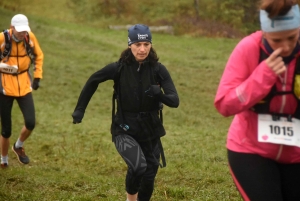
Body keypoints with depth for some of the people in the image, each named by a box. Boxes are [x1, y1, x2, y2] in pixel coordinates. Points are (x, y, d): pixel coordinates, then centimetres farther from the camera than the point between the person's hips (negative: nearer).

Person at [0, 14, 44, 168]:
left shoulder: (30, 37, -6)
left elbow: (38, 55, 12)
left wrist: (37, 76, 6)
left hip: (24, 85, 3)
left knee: (30, 123, -9)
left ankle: (19, 146, 22)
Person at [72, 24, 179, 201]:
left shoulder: (158, 70, -9)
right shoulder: (119, 68, -12)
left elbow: (175, 101, -14)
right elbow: (93, 81, 5)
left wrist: (159, 94, -35)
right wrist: (80, 109, 6)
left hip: (150, 131, 3)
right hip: (125, 130, -3)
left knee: (148, 179, 10)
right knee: (138, 166, -28)